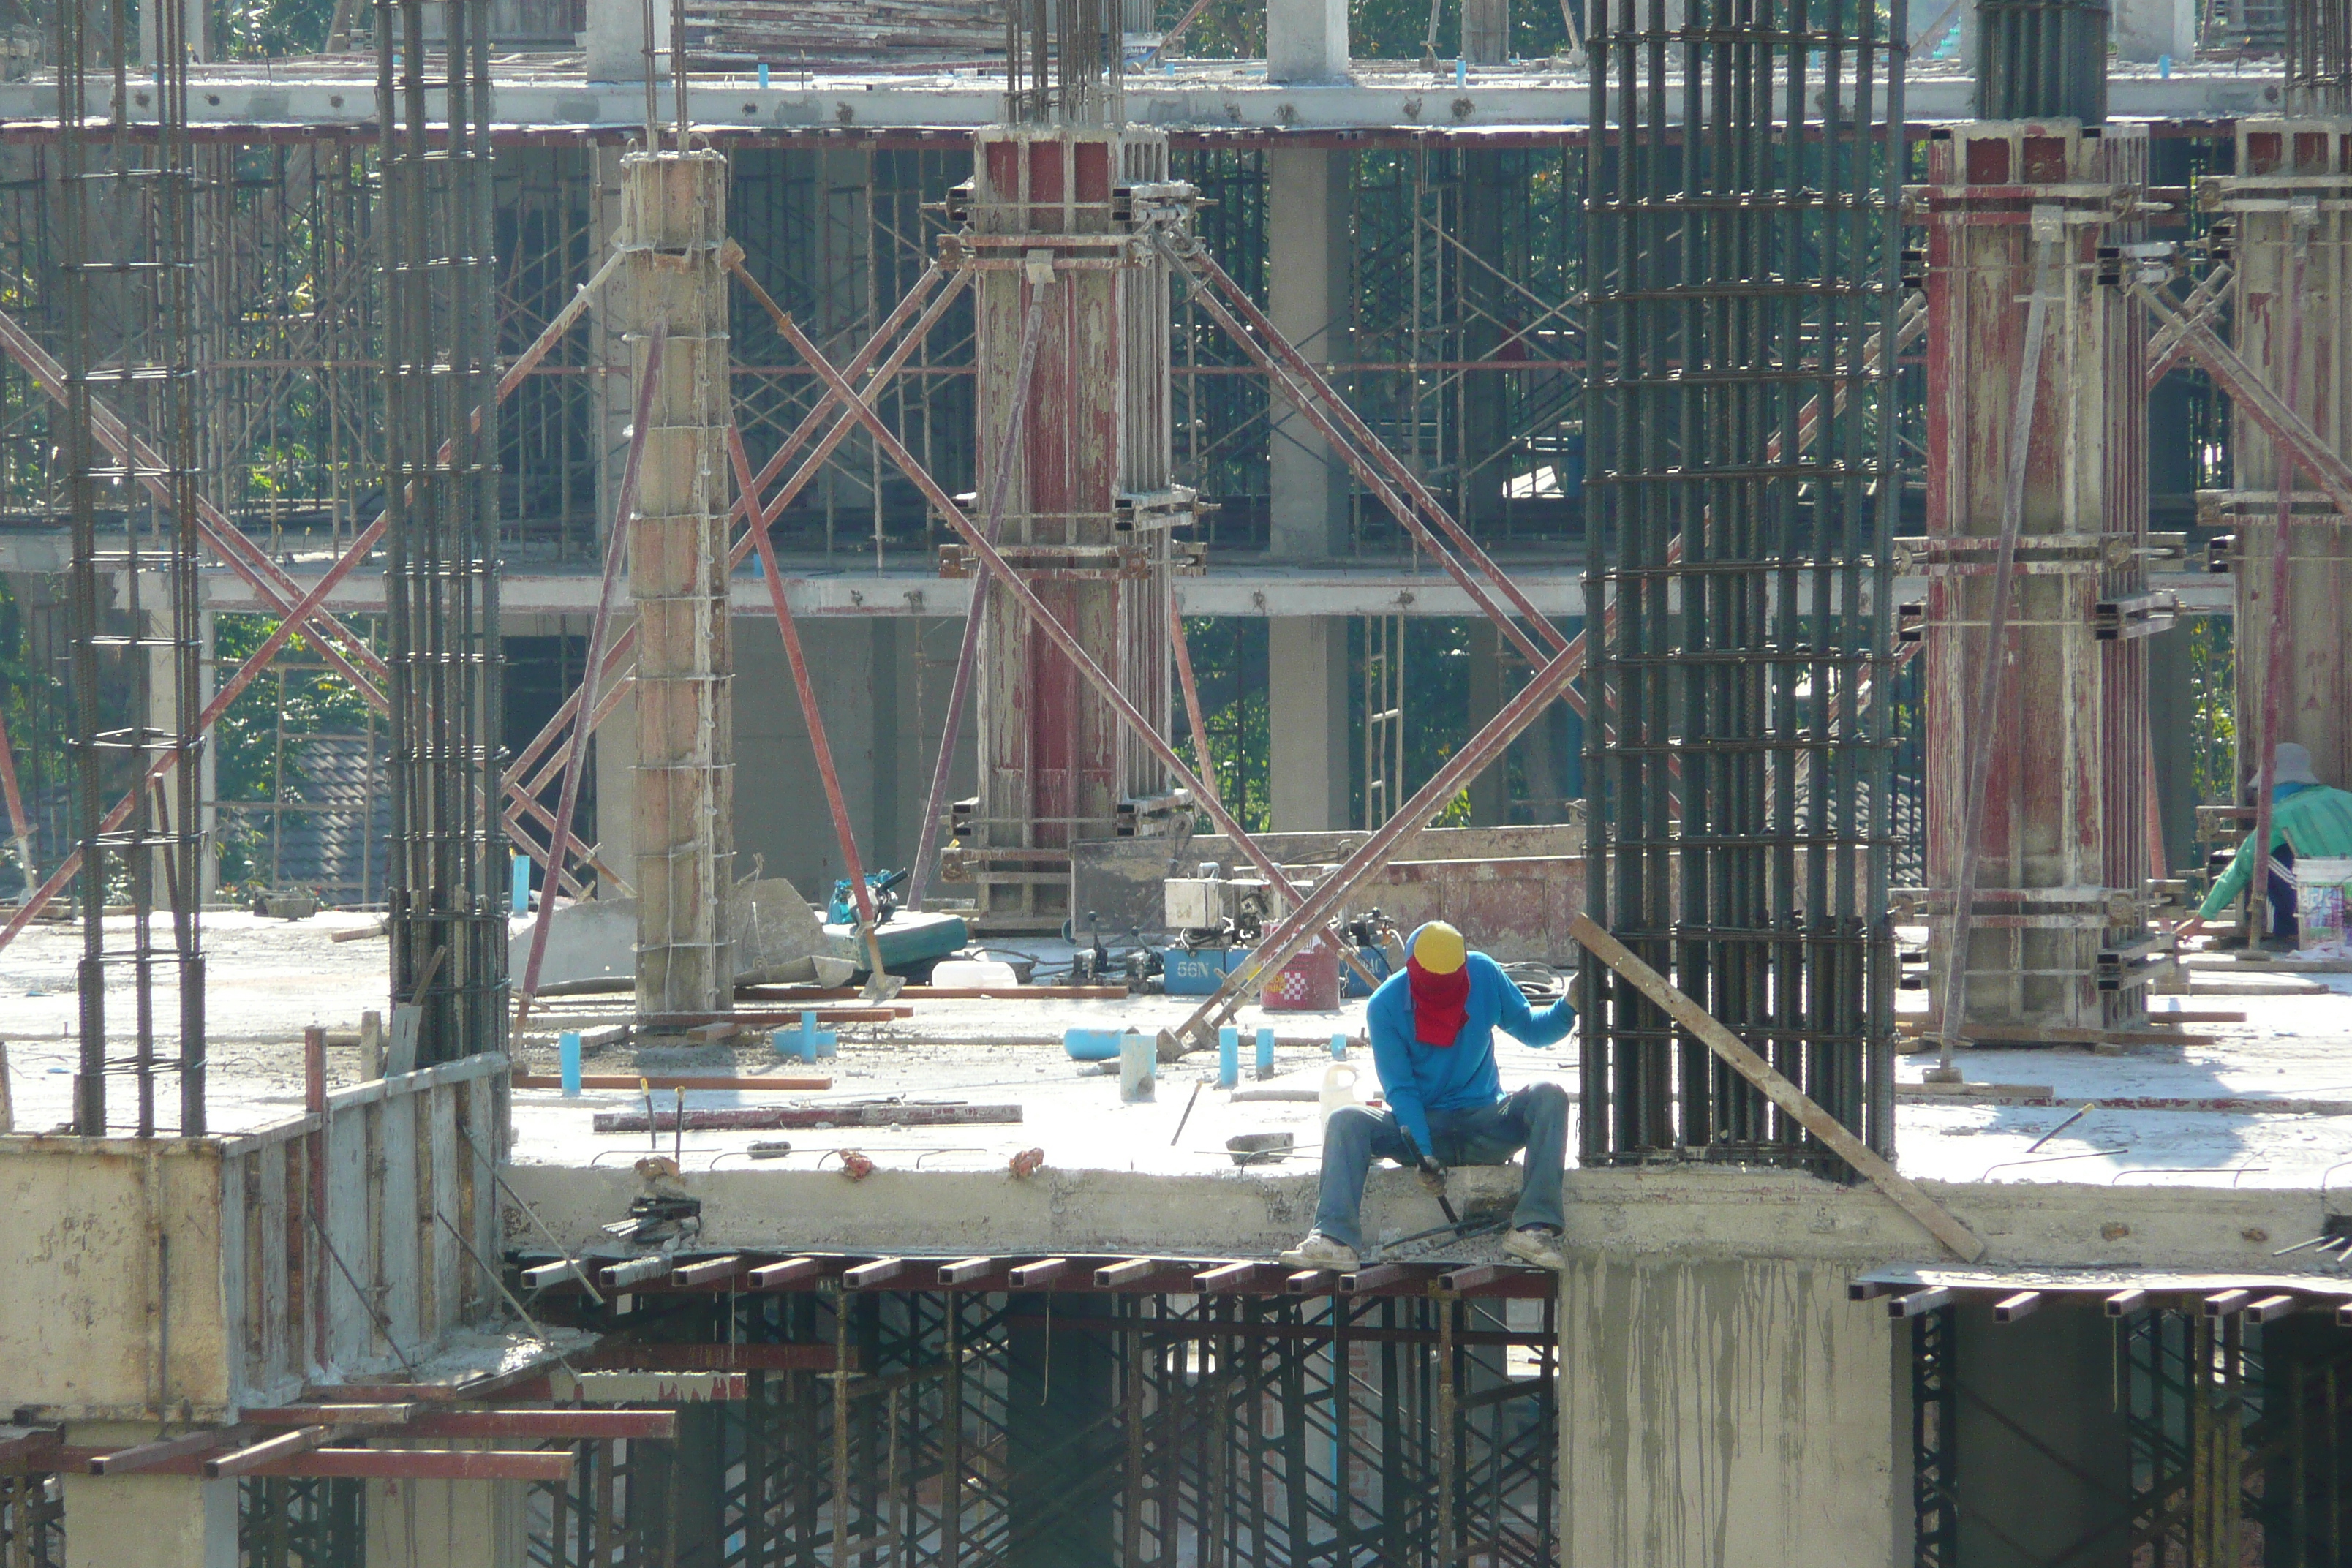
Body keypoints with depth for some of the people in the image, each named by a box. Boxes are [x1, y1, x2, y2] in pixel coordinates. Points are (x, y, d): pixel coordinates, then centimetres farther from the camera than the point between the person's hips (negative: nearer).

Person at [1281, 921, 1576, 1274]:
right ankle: (1334, 1239, -40)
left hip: (1483, 1127, 1)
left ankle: (1533, 1229, -36)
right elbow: (1400, 1089, -11)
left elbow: (1530, 1029, 9)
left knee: (1548, 1098, -27)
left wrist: (1568, 1009, -13)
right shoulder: (1385, 1006, -11)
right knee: (1346, 1122, -26)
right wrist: (1423, 1151, -25)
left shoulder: (1484, 974, -4)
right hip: (1423, 1128, -1)